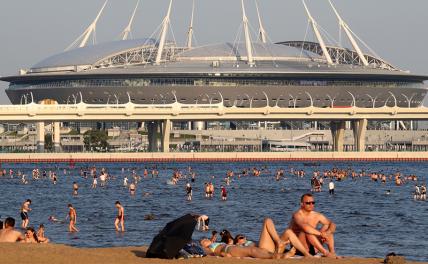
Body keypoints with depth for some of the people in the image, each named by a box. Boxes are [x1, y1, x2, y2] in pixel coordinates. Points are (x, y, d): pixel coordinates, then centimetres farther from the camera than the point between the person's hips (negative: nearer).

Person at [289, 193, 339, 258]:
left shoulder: (317, 216, 5)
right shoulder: (298, 215, -14)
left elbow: (332, 225, 1)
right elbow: (304, 227, -34)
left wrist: (327, 233, -21)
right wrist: (321, 234, -32)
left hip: (312, 248, 6)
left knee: (326, 227, -3)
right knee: (307, 231, -31)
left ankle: (332, 252, -20)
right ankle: (325, 253, -35)